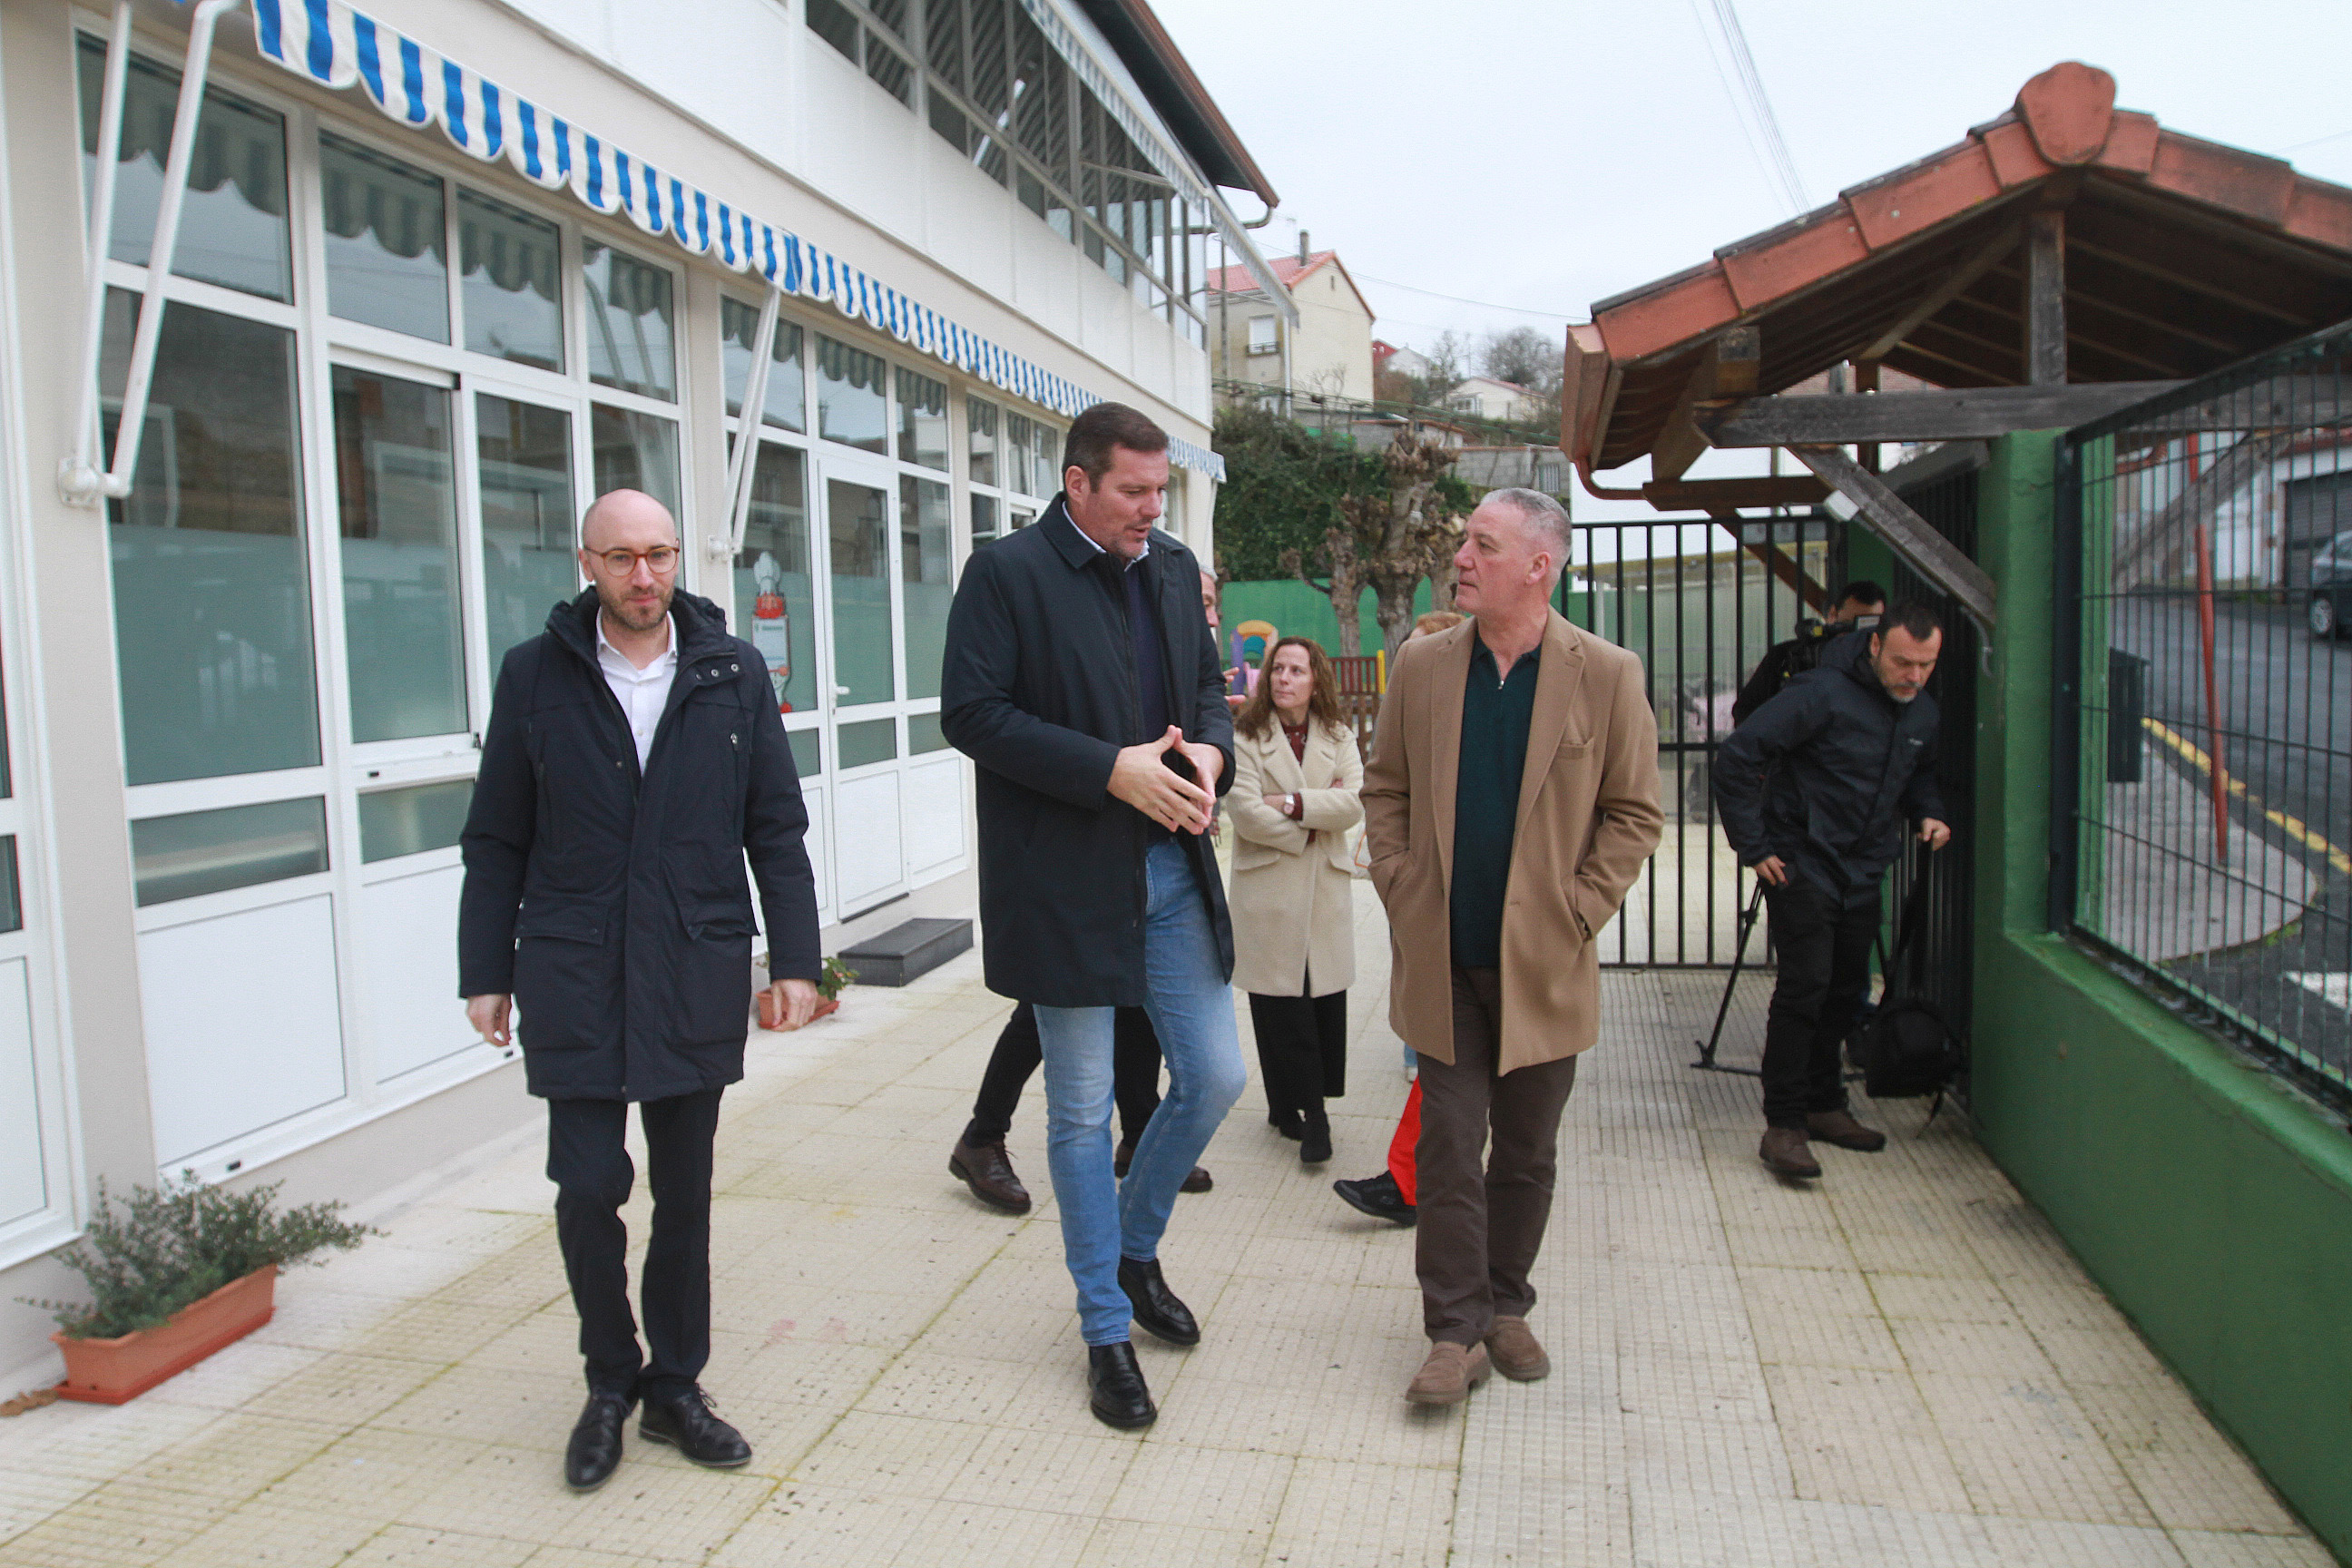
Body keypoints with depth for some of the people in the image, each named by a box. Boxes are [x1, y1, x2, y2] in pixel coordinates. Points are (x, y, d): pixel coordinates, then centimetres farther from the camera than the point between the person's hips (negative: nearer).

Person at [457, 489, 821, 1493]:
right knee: (587, 1187, 0)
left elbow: (776, 830, 5)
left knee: (684, 1193, 10)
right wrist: (487, 972, 3)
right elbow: (496, 842, 5)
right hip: (573, 983, -1)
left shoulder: (733, 673, 3)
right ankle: (610, 1382, 25)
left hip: (697, 977, 1)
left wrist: (794, 958, 0)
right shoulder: (535, 674, 1)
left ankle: (674, 1386, 28)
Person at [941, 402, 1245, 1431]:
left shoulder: (1174, 567, 10)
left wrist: (1208, 749, -6)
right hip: (1065, 881, -6)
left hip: (1171, 870, 6)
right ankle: (1106, 1330, 23)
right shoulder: (1006, 573, -9)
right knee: (1082, 1112, 6)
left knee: (1214, 1079, 9)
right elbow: (971, 713, -14)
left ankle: (1135, 1249, 36)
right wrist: (1112, 769, -20)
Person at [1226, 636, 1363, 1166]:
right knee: (1281, 1005, -3)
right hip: (1268, 889, -3)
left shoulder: (1339, 738, 12)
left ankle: (1302, 1107, 13)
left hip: (1327, 887, 3)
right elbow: (1248, 814, -10)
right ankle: (1308, 1111, 4)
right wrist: (1316, 822, -6)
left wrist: (1294, 803, -14)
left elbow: (1354, 803, -4)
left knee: (1324, 999, 1)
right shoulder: (1244, 738, 1)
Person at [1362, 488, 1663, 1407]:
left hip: (1542, 961, -1)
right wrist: (1398, 888, 0)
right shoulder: (1421, 666, 3)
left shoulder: (1607, 676, -4)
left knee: (1527, 1152, 13)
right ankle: (1457, 1332, 14)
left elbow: (1634, 813, 0)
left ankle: (1505, 1307, 32)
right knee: (1448, 1149, 3)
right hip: (1443, 958, 1)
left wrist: (1578, 912, -7)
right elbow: (1385, 788, 10)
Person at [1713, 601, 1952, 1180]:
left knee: (1846, 991, 13)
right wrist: (1753, 847, -18)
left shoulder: (1922, 713, 6)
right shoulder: (1823, 694, -18)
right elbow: (1736, 757, -20)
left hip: (1863, 873, 7)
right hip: (1802, 866, -7)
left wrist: (1928, 811, 3)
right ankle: (1783, 1125, -7)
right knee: (1805, 986, -12)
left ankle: (1825, 1106, 27)